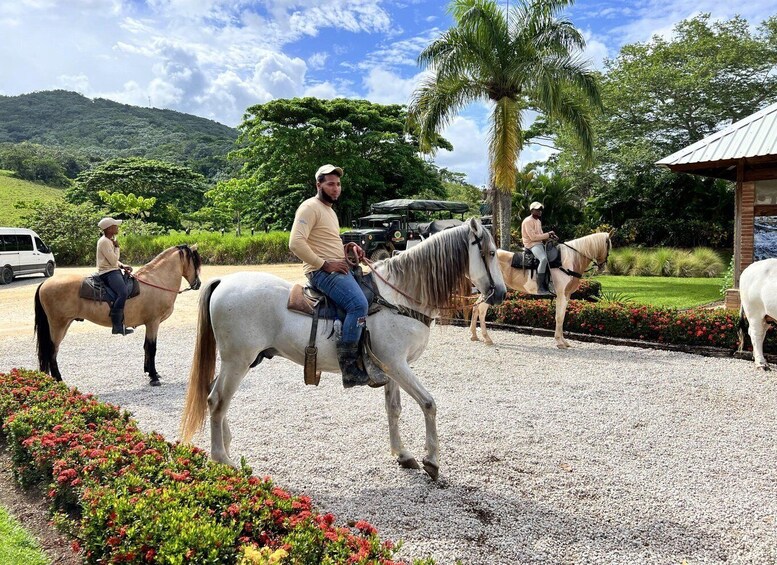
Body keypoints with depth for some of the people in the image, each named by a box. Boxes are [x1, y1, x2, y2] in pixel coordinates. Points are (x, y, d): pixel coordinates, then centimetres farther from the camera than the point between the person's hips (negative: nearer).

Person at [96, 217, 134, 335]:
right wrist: (117, 247, -6)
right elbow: (113, 261, -18)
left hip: (114, 271, 11)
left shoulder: (110, 240, 17)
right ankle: (117, 326, -28)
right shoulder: (104, 242, -14)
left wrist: (122, 266, 4)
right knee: (123, 293, -30)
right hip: (108, 273, -11)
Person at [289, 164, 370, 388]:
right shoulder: (310, 207, -8)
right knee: (358, 304, -28)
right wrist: (324, 264, -19)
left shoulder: (330, 211, 23)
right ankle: (348, 368, -24)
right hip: (322, 271, -10)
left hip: (340, 268, 11)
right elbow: (296, 243, -20)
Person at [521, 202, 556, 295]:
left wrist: (550, 236, 1)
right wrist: (548, 235, -15)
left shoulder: (538, 221, 18)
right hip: (531, 244, -10)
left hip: (540, 243, 10)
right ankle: (540, 288, -34)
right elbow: (533, 237, -20)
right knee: (544, 259, -33)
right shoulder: (528, 221, -13)